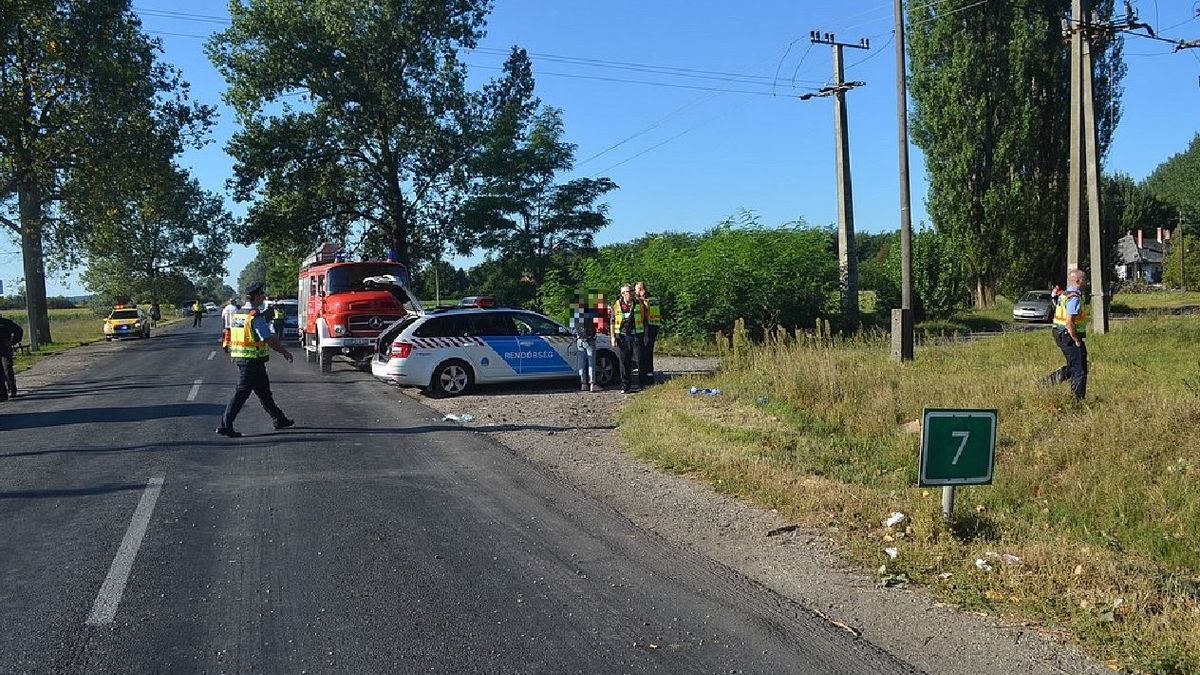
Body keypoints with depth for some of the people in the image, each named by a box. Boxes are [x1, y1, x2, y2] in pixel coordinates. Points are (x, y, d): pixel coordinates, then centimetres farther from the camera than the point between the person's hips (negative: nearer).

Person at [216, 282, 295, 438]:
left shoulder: (238, 314, 11)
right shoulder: (255, 317, -16)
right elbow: (270, 339, -17)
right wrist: (285, 352, -6)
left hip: (240, 358, 9)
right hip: (253, 360, -9)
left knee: (263, 390, 16)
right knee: (242, 392, -5)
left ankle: (279, 420, 25)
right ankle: (225, 426, -5)